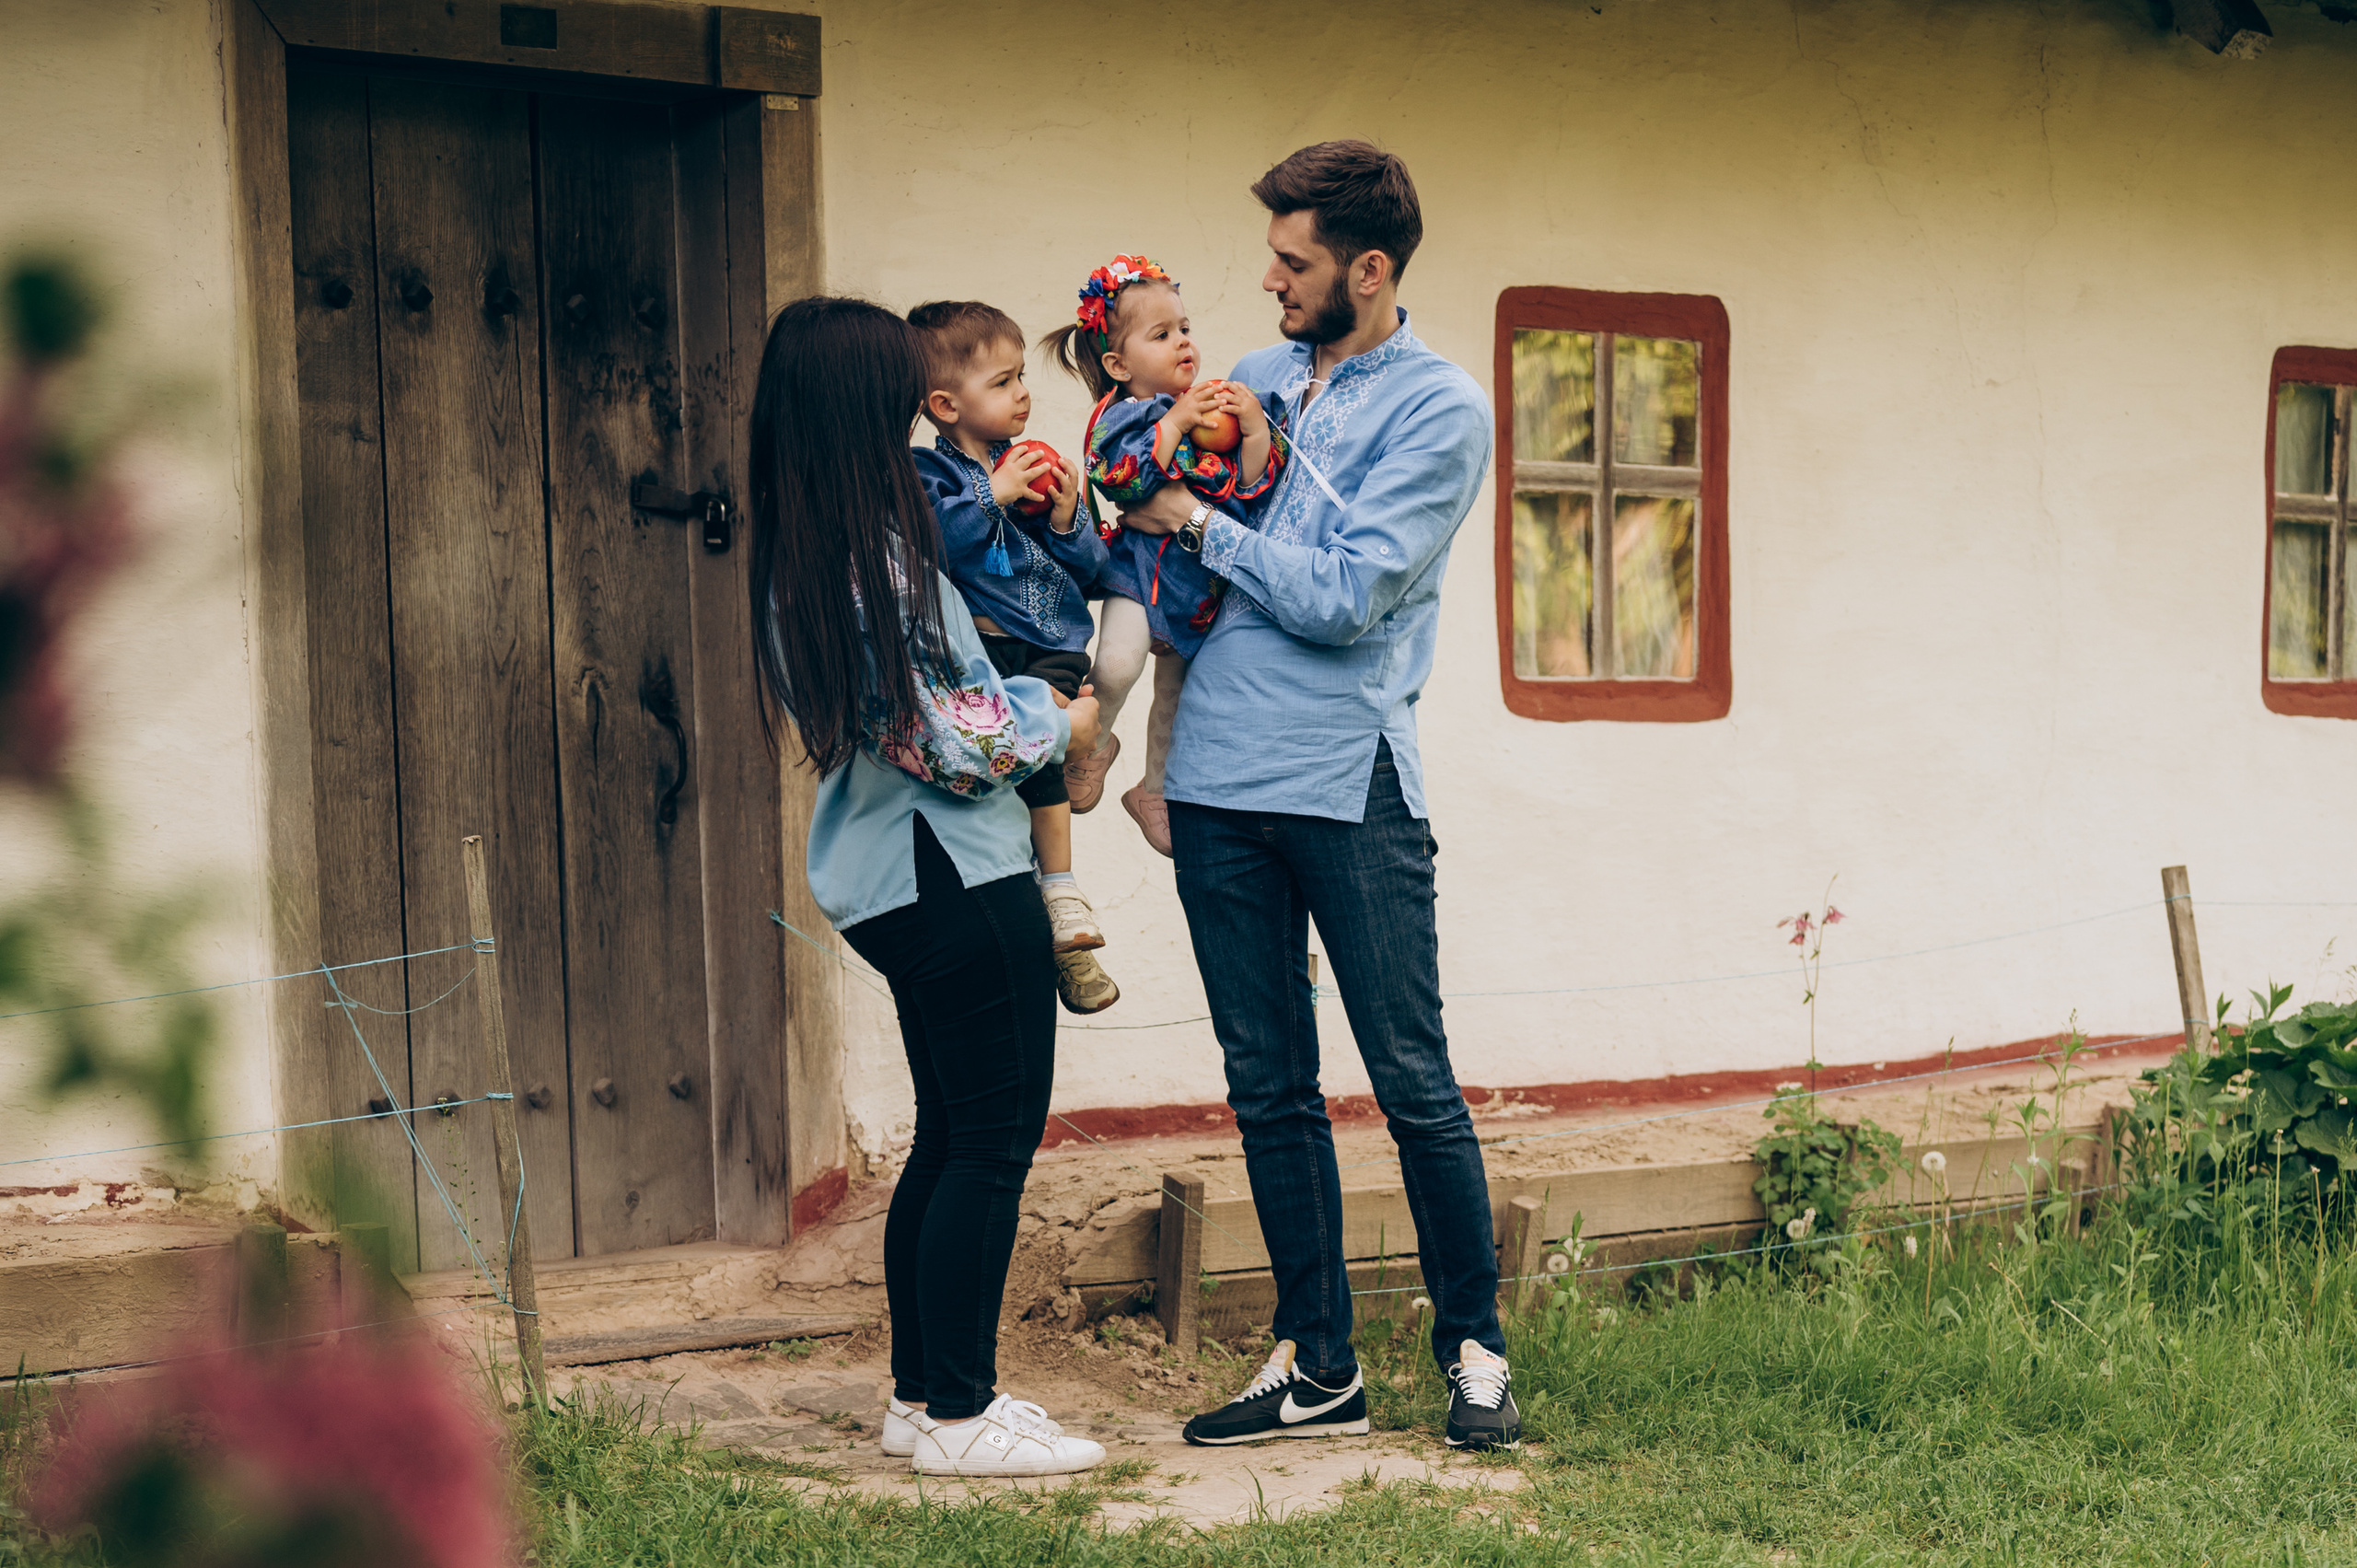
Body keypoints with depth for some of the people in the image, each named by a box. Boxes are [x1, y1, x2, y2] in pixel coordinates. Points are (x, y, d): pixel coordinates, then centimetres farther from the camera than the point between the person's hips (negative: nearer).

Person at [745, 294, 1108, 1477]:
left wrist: (1026, 702, 11)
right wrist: (1062, 721, -3)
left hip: (883, 878, 10)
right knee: (995, 1142, 0)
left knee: (948, 1137, 18)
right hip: (955, 878, -10)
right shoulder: (879, 558, -21)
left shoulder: (791, 557, 7)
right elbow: (957, 740, -19)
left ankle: (921, 1394, 25)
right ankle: (958, 1417, 7)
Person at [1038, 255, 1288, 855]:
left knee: (1175, 693, 17)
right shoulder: (1119, 416, -8)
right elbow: (1128, 481, -26)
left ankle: (1153, 790, 39)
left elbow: (1255, 488, -4)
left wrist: (1256, 429, -19)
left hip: (1206, 574, 5)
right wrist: (1175, 422, -24)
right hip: (1142, 563, -4)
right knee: (1117, 663, -28)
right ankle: (1095, 743, 3)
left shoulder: (1219, 404, 2)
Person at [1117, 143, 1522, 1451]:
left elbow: (1345, 597, -12)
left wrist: (1200, 524, -7)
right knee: (1268, 1089, 9)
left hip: (1347, 781, -5)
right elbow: (1175, 563, 23)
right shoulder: (1250, 379, 15)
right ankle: (1316, 1367, 18)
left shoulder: (1439, 409, -3)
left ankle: (1473, 1351, 15)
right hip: (1216, 779, 6)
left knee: (1413, 1083, 0)